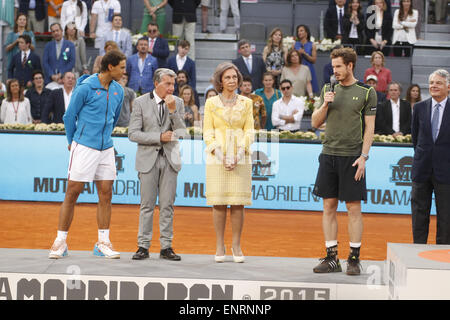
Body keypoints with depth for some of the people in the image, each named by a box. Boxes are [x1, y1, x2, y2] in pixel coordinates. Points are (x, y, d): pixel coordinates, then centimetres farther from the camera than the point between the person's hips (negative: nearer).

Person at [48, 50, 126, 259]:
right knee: (72, 193, -3)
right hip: (84, 147, -5)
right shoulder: (85, 87, -10)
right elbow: (69, 116, 0)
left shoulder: (118, 91, 8)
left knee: (105, 195, 4)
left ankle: (103, 243, 11)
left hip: (106, 148, 6)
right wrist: (72, 142, 10)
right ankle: (61, 242, 5)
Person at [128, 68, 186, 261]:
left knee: (167, 205, 3)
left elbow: (181, 132, 0)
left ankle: (166, 247, 7)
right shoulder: (141, 102, -1)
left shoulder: (177, 102, 6)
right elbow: (133, 134, -6)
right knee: (147, 204, 1)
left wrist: (173, 111, -12)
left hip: (170, 158, 2)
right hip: (148, 158, -2)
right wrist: (159, 137, -13)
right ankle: (143, 246, 6)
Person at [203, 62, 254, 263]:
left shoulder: (246, 103, 10)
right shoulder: (211, 103, 7)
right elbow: (207, 133, 3)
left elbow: (249, 131, 6)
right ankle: (220, 247, 5)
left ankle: (236, 246, 5)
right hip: (217, 157, -1)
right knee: (219, 203, -2)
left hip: (240, 158, 1)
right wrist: (219, 154, -10)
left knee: (238, 203, -2)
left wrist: (239, 154, -9)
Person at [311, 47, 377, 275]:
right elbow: (315, 123, 13)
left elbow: (369, 128, -2)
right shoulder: (328, 89, 12)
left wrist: (363, 157, -10)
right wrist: (325, 105, -5)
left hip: (352, 156, -4)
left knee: (354, 207, -2)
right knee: (329, 207, 4)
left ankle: (354, 258, 4)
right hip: (328, 154, 4)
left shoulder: (367, 92, 0)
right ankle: (331, 258, 10)